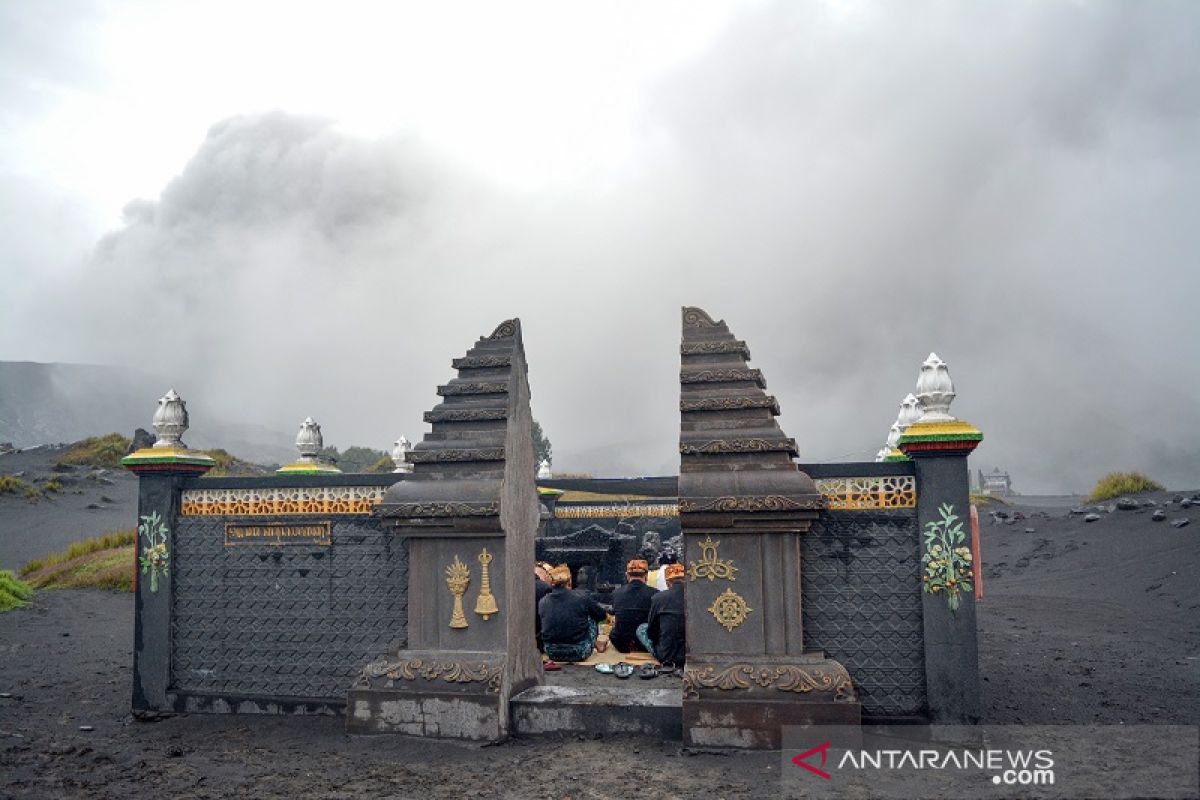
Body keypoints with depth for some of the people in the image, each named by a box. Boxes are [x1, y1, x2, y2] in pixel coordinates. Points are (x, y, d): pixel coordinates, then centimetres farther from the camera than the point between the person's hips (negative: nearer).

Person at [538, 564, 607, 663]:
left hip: (552, 653, 2)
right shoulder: (581, 597, -12)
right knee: (593, 617, 19)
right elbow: (603, 615, 4)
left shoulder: (542, 602, -4)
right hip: (578, 653, -2)